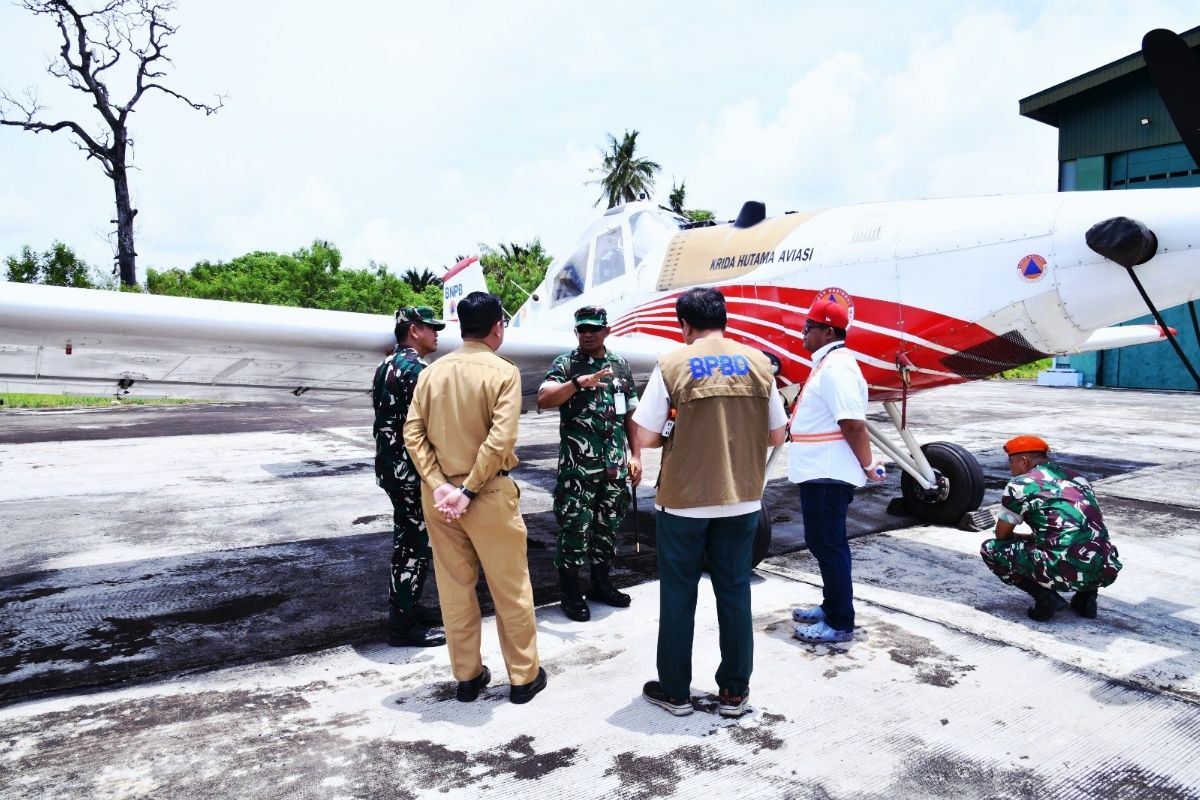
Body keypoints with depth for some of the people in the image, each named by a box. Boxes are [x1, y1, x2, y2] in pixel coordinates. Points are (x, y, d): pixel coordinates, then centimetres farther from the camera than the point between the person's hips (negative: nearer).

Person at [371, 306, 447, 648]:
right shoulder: (417, 369, -18)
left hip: (391, 465, 10)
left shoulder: (386, 366, 13)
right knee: (416, 546, -1)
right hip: (413, 471, -10)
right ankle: (403, 625, 7)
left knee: (405, 541, 19)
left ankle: (404, 607, 31)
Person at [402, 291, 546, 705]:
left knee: (454, 588, 14)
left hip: (439, 493, 5)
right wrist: (468, 490, -15)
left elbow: (412, 433, -4)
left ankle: (467, 676, 27)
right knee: (510, 588, 10)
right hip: (488, 493, -4)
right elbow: (500, 440, -20)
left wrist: (440, 485, -9)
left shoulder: (432, 371, 3)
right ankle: (524, 676, 21)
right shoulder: (503, 371, -10)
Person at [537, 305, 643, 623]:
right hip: (577, 466, -5)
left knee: (608, 526, 14)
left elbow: (631, 414, 15)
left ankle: (600, 584, 30)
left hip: (615, 465, 5)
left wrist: (635, 455, 10)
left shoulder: (621, 365, 11)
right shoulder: (566, 364, -3)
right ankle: (571, 594, 12)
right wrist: (579, 382, -33)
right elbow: (543, 399, -21)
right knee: (574, 529, -1)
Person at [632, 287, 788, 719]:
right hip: (742, 500, 3)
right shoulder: (757, 363, 0)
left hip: (683, 501, -3)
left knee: (678, 596, 11)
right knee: (735, 593, 14)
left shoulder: (672, 365, -9)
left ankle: (675, 691, 24)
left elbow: (646, 437, -10)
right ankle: (734, 691, 25)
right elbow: (777, 435, 4)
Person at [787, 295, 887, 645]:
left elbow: (854, 423, -24)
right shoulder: (826, 363, 14)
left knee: (828, 545, -3)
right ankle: (831, 607, 31)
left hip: (828, 475, -11)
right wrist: (792, 422, 30)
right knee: (823, 542, 18)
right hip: (819, 472, 11)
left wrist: (868, 465, -16)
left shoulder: (837, 367, -19)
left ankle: (840, 623, 8)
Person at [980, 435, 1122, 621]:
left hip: (1065, 572, -7)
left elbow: (1002, 535, 11)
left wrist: (1027, 538, 31)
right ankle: (1087, 595, 17)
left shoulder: (1021, 485, 1)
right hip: (1106, 574, 7)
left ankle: (1046, 598, -1)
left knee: (990, 549, 9)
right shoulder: (1078, 478, 19)